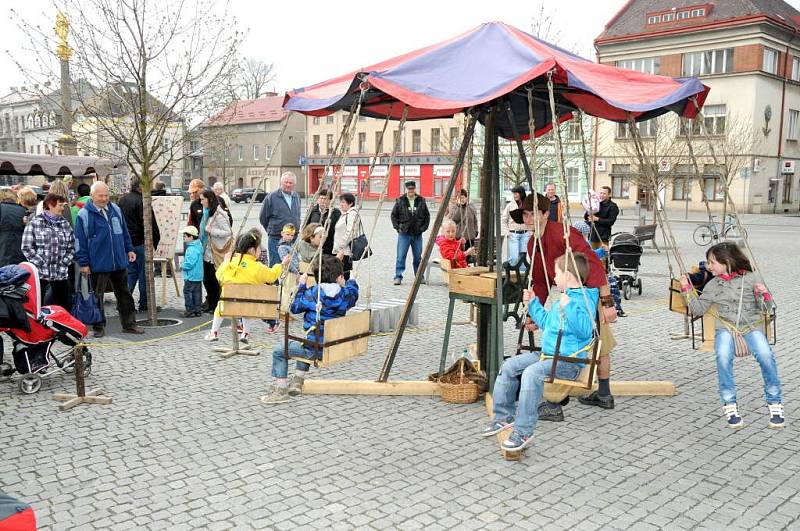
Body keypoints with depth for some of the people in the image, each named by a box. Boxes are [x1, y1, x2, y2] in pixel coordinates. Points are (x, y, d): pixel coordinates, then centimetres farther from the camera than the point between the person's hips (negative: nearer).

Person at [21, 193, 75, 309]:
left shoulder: (65, 224, 12)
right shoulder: (34, 223, 0)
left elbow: (71, 247, 12)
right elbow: (27, 247, -5)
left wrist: (65, 262, -1)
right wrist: (41, 263, -11)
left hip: (61, 273, 4)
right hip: (40, 273, -4)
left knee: (64, 307, 6)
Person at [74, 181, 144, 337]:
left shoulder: (115, 209, 9)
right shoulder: (84, 215, -7)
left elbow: (124, 232, 20)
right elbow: (79, 241, -6)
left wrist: (129, 249, 15)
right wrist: (83, 263, -8)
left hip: (119, 262, 5)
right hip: (98, 264, -5)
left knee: (124, 294, 11)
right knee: (97, 296, 5)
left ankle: (129, 324, 20)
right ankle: (99, 327, 15)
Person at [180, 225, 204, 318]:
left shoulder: (192, 249, -21)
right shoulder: (198, 245, 10)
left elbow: (189, 263, -26)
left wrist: (183, 266, -9)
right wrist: (184, 265, 16)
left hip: (191, 276, -10)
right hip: (198, 276, 10)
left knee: (187, 292, -1)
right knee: (197, 293, 13)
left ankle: (190, 310, 2)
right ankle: (198, 310, 18)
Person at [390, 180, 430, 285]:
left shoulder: (421, 201, 4)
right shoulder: (400, 201, -1)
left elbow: (427, 216, 12)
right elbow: (393, 215, 5)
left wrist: (423, 228, 2)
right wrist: (397, 227, -3)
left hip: (417, 234, 2)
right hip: (404, 234, -2)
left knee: (418, 257, 11)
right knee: (401, 256, -5)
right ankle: (398, 277, -1)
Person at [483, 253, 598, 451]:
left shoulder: (585, 299, -12)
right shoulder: (563, 298, 19)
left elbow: (585, 330, -27)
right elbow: (546, 323, 34)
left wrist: (569, 307, -31)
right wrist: (533, 303, 29)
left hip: (569, 361, -10)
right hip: (547, 354, 10)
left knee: (532, 372, -32)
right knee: (509, 366, 3)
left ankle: (523, 431, -26)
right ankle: (503, 416, 11)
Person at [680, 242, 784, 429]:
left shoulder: (752, 277, 7)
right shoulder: (713, 285, 14)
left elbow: (766, 306, 7)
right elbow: (698, 309, 14)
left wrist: (764, 295, -14)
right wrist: (687, 290, 5)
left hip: (751, 327, -1)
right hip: (726, 328, 1)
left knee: (765, 354, -32)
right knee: (723, 355, -34)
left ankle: (774, 403, -14)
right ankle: (729, 405, -24)